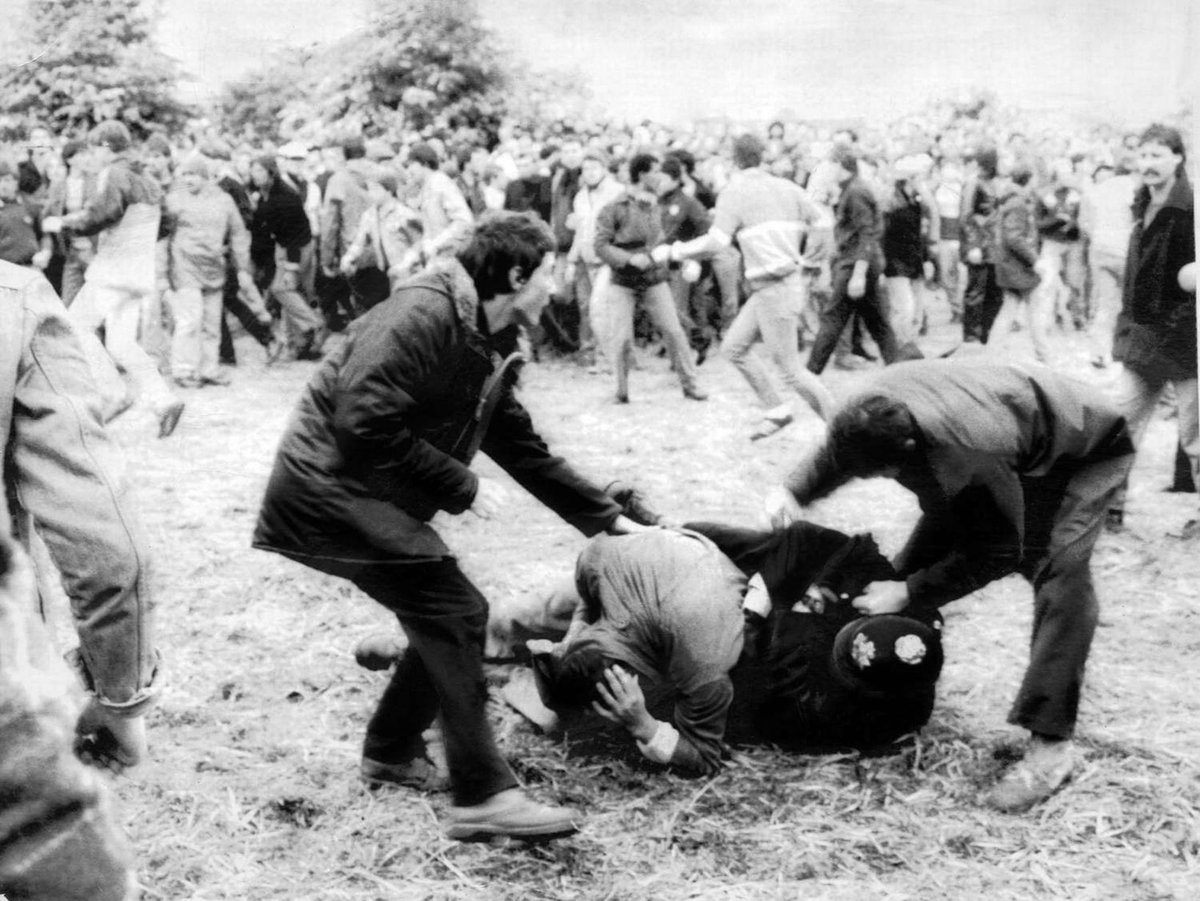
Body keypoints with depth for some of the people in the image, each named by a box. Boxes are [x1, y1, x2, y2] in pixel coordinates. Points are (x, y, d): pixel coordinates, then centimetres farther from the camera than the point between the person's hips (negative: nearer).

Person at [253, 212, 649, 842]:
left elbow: (523, 450, 21)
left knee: (448, 616, 12)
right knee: (455, 613, -14)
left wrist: (608, 518, 22)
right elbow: (362, 424, -26)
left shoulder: (482, 347, 13)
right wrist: (463, 487, -19)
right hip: (329, 487, -10)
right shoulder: (423, 316, -18)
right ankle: (482, 796, -10)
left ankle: (392, 750, 30)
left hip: (369, 498, 10)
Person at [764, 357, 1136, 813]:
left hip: (1081, 451, -7)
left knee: (1060, 568, -28)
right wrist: (791, 491, -19)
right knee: (925, 549, 3)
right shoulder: (874, 413, -26)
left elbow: (998, 554, -29)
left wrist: (908, 592, -27)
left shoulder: (973, 461, -45)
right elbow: (834, 454, -1)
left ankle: (1050, 745, -29)